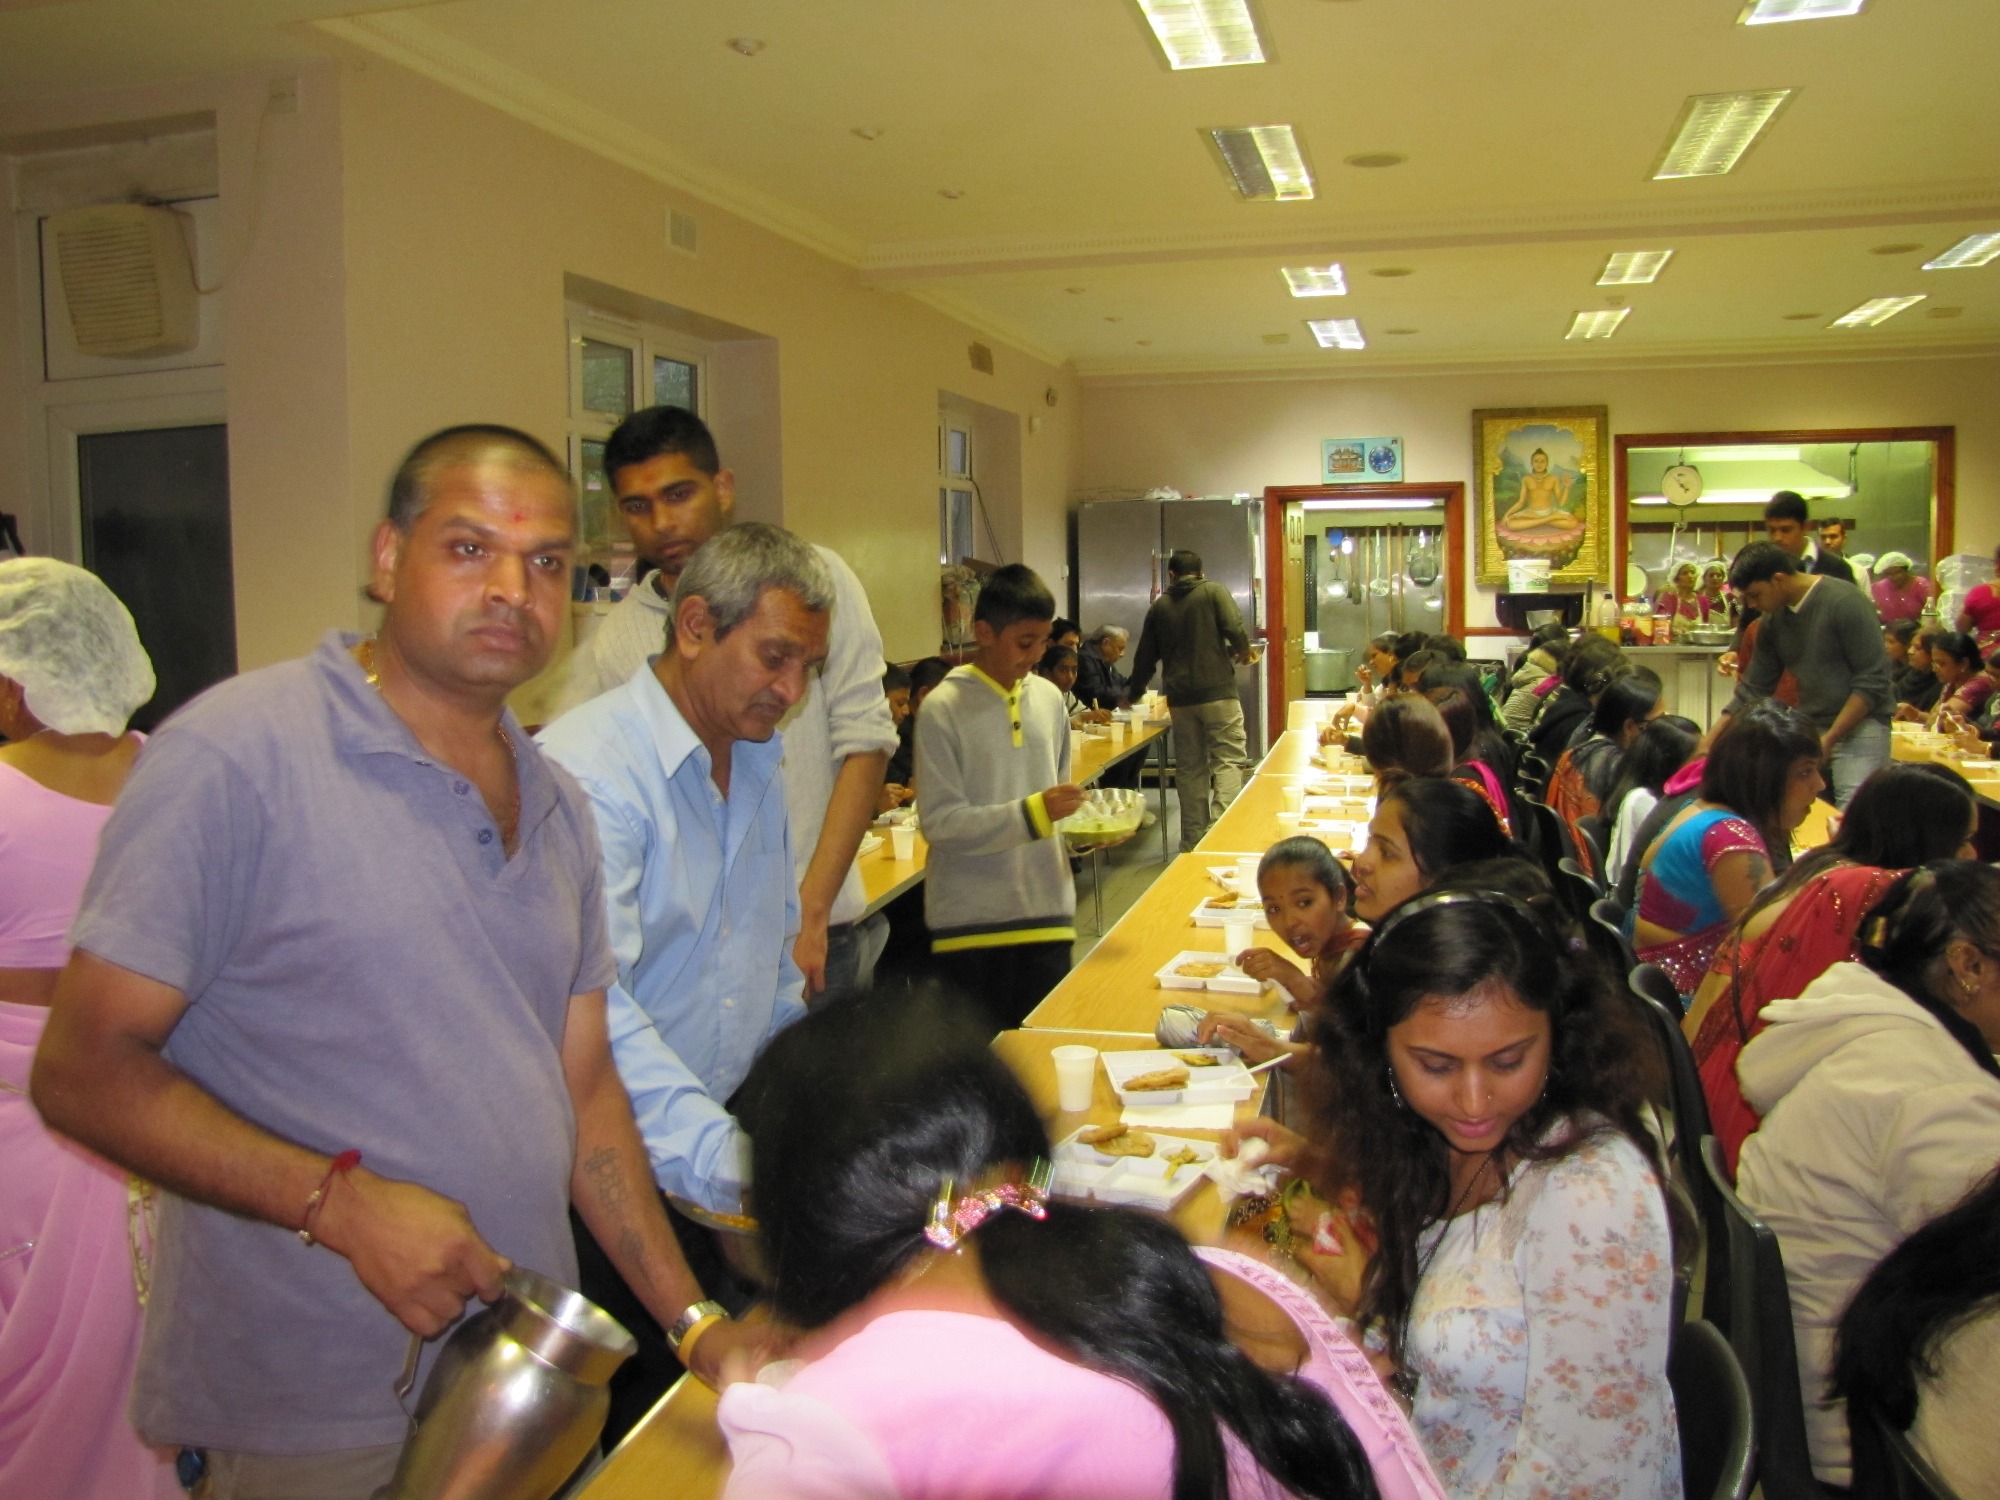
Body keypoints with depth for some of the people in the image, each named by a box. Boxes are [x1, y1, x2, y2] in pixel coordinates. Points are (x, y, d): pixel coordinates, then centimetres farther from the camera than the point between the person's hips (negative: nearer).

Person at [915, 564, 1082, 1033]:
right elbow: (940, 821, -14)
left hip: (1047, 911, 5)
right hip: (973, 921, -4)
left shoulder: (1048, 698, 8)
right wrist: (1033, 813, -22)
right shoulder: (944, 709, -9)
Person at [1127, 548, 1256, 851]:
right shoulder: (1214, 592, 1)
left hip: (1180, 699, 4)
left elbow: (1145, 656, 19)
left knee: (1189, 767, 9)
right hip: (1218, 691, -4)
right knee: (1228, 758, -1)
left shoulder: (1159, 606, 13)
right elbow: (1235, 630, -13)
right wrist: (1244, 652, 8)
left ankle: (1193, 839, 11)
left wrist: (1137, 690, 35)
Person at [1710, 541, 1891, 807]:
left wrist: (1829, 739, -15)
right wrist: (1706, 745, 6)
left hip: (1859, 725, -6)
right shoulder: (1772, 619, 6)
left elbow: (1873, 682, -13)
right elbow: (1752, 690, 12)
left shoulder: (1844, 602, -12)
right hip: (1808, 729, 6)